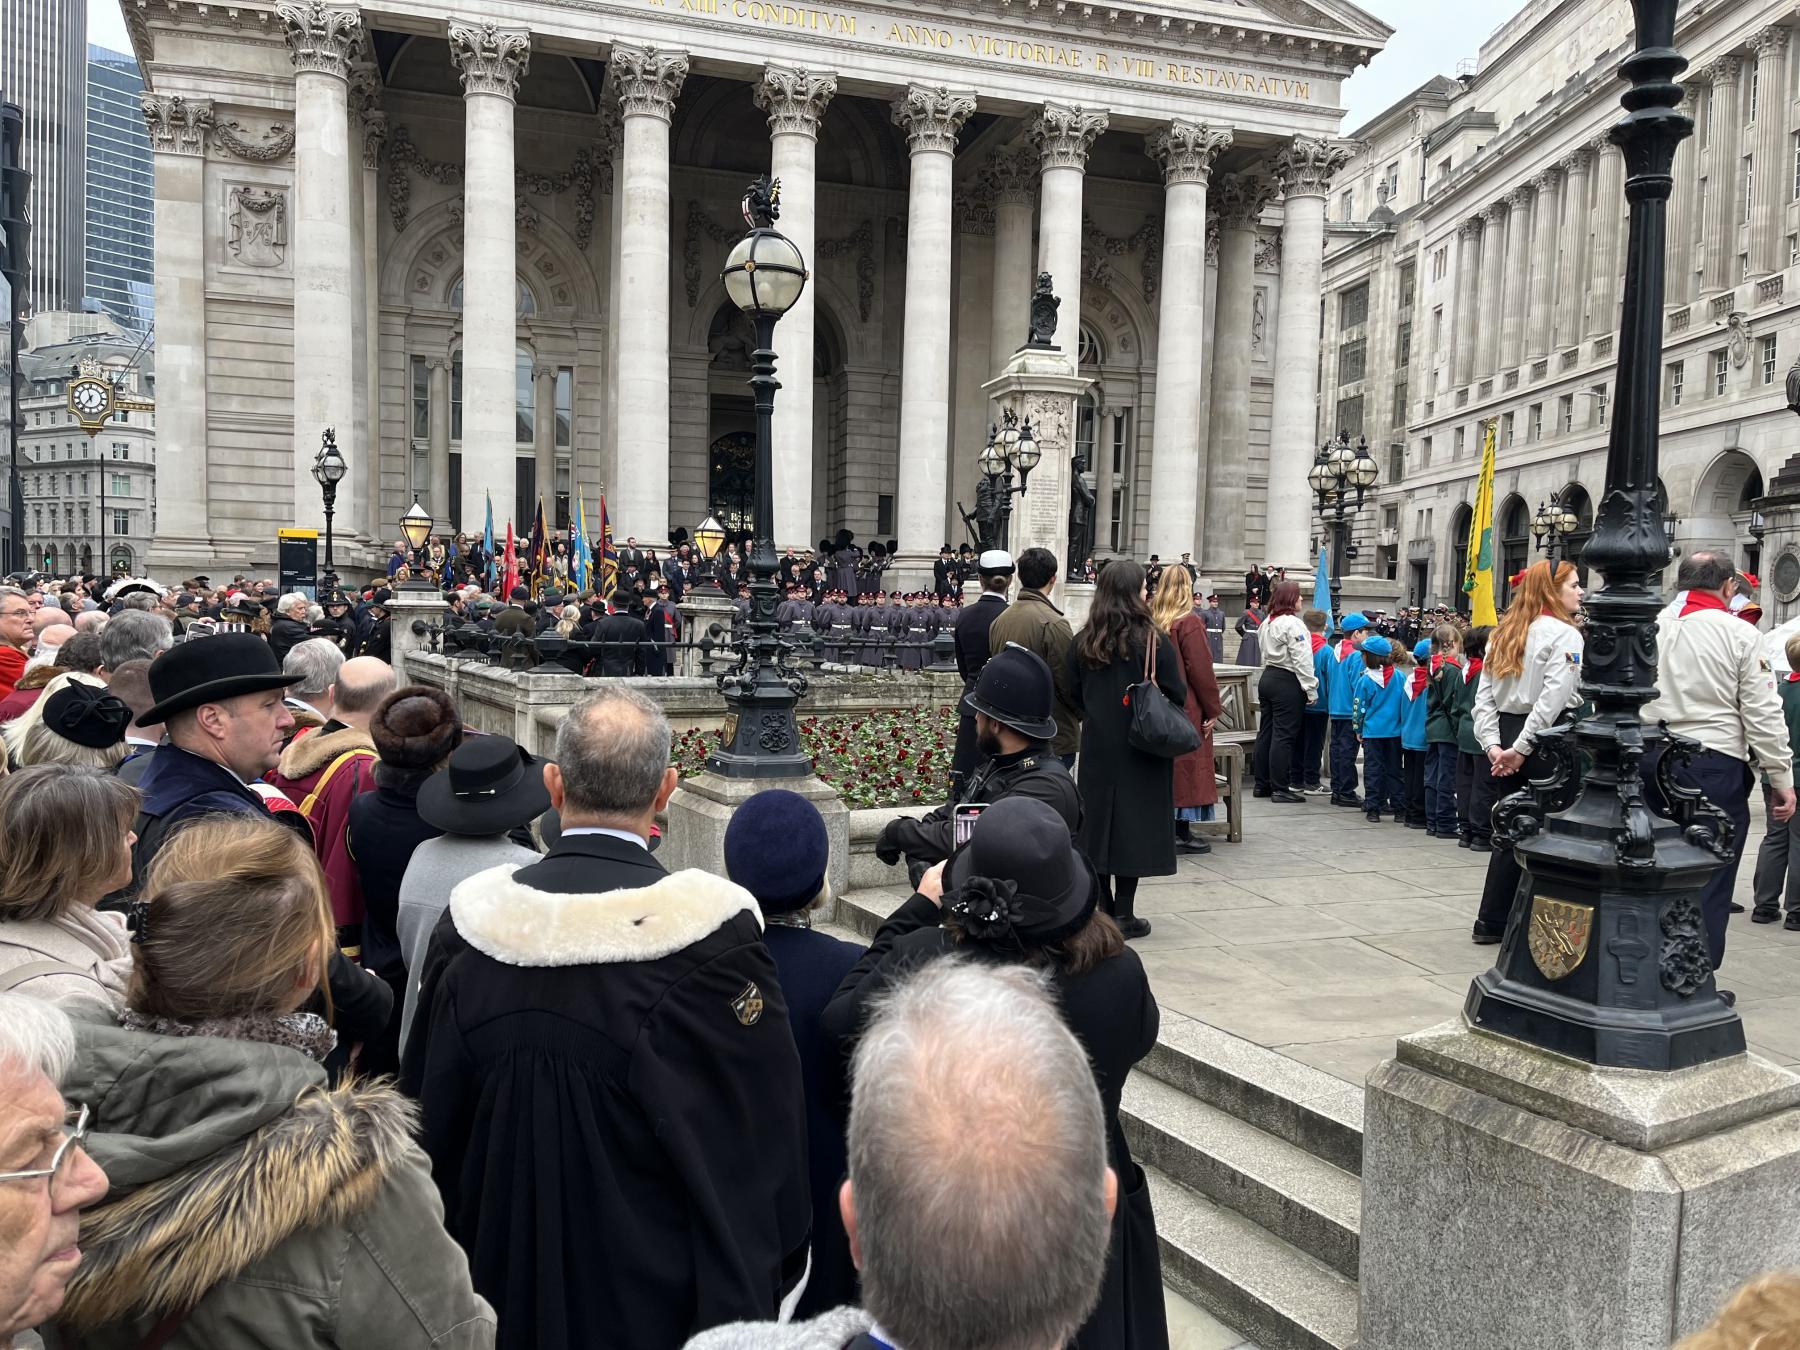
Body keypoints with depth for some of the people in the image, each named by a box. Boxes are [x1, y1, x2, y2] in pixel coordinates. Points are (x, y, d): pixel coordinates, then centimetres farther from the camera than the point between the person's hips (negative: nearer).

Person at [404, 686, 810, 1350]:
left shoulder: (469, 921, -12)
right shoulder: (717, 933, -24)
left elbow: (431, 1114, 1)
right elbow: (765, 1136, -15)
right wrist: (766, 1287, 3)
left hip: (509, 1279, 3)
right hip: (658, 1295, -3)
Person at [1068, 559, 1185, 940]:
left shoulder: (1082, 642, -1)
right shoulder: (1152, 641, -13)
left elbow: (1075, 694, 8)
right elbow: (1176, 695, -9)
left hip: (1097, 746, 4)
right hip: (1140, 750, -4)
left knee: (1099, 818, 11)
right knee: (1134, 822, 3)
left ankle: (1103, 907, 17)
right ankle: (1124, 914, 5)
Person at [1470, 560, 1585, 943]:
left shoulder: (1503, 633, 12)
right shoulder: (1564, 634, -9)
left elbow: (1484, 696, 7)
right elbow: (1553, 697, -20)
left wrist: (1493, 743, 1)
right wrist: (1522, 748, -19)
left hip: (1506, 733, 7)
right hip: (1546, 739, -7)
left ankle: (1492, 922, 18)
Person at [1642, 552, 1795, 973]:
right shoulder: (1740, 634, -5)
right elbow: (1763, 714, -6)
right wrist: (1782, 779, 1)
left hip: (1650, 761, 4)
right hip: (1714, 766, -4)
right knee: (1709, 879, 4)